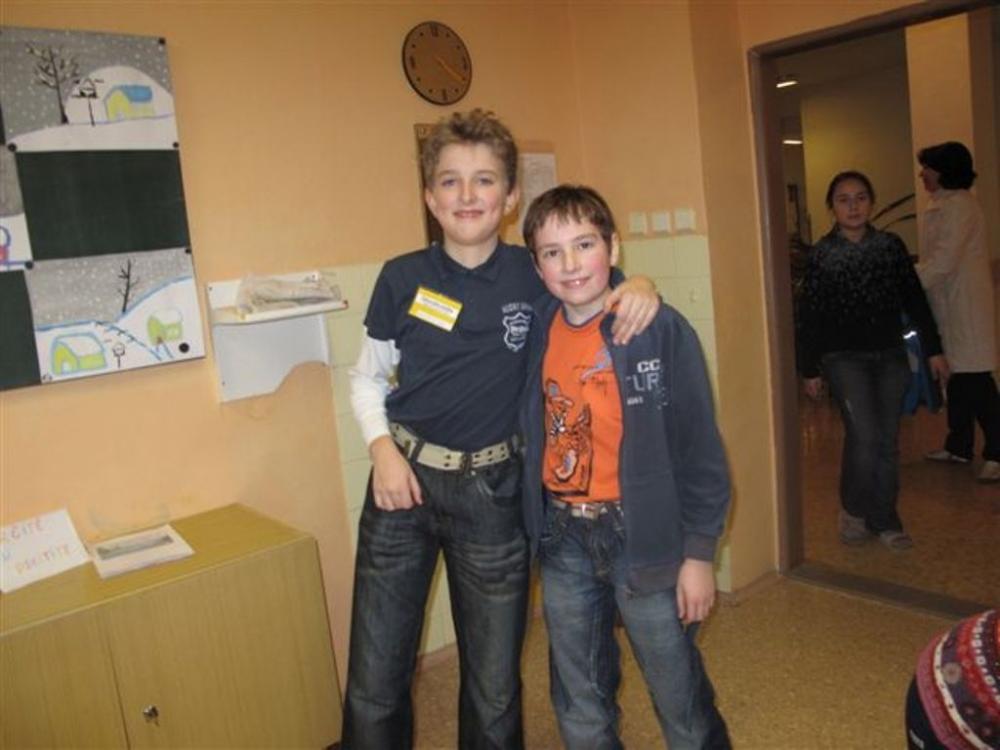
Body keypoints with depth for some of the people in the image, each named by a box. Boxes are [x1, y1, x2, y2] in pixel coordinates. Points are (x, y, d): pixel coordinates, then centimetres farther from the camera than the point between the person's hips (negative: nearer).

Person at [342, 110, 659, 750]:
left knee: (494, 688, 14)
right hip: (403, 479, 1)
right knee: (374, 685, 9)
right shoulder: (403, 278, -2)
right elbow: (367, 377, 8)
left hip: (491, 489, 0)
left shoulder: (534, 275, -4)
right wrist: (383, 449, -8)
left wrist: (641, 285, -13)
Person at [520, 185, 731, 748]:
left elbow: (700, 448, -11)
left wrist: (699, 552, -9)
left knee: (681, 700, 12)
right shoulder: (538, 329, -1)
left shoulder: (661, 330, -14)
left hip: (642, 533, -4)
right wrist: (540, 523, 5)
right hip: (562, 538, 4)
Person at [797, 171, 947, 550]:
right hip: (844, 358, -3)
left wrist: (933, 349, 7)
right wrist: (810, 369, -2)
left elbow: (914, 300, 9)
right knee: (864, 435, -14)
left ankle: (883, 520, 21)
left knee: (888, 440, 6)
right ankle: (853, 510, 10)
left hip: (890, 355, 3)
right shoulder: (821, 254, -3)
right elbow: (810, 315, -2)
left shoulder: (891, 245, 5)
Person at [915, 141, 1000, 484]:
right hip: (947, 304, 10)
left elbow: (943, 261, -22)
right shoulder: (940, 206, 14)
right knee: (957, 378, 15)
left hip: (966, 304, -10)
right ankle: (958, 446, 25)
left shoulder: (960, 205, -15)